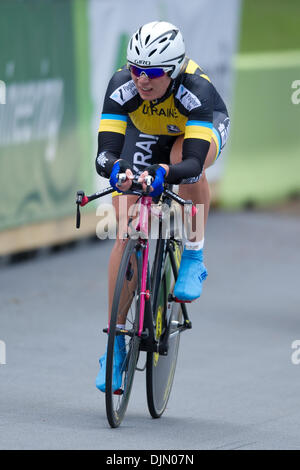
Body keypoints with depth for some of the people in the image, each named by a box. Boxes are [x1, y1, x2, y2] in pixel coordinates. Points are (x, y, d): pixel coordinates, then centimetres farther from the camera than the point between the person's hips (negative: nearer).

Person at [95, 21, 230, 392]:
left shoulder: (196, 90, -40)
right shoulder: (122, 87, -34)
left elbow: (193, 162, -49)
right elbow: (104, 153, -40)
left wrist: (162, 173, -69)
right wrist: (116, 168, -63)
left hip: (202, 131, -2)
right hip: (146, 136, 2)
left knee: (182, 157, -39)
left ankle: (193, 258, -19)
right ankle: (116, 342, -2)